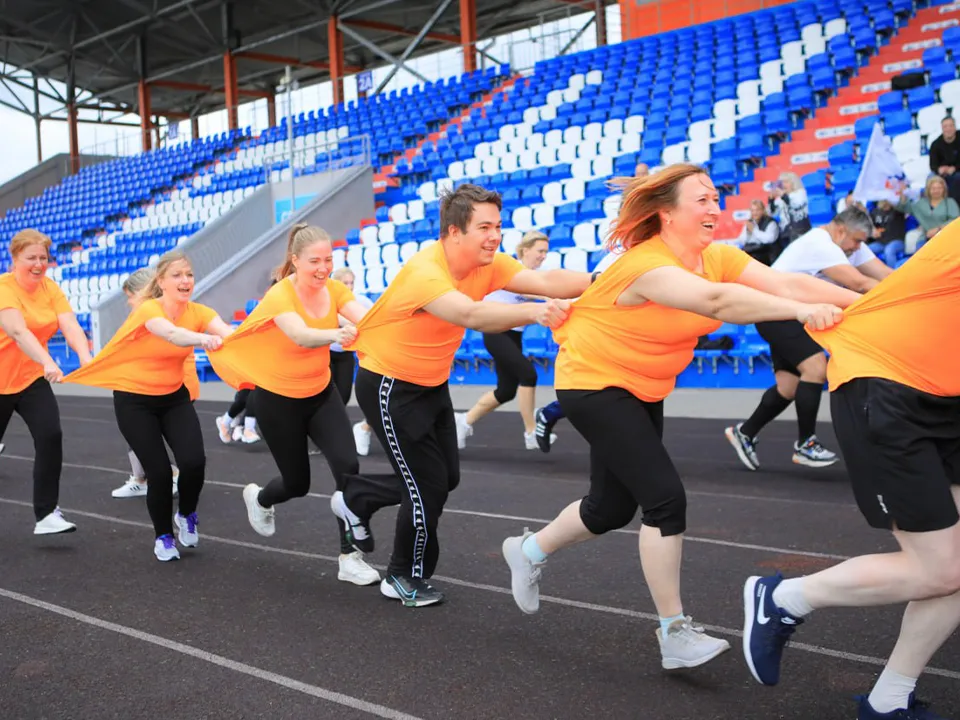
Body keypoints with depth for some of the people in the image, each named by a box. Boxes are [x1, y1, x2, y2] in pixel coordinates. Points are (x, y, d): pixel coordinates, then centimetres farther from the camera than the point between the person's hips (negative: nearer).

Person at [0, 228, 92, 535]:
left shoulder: (50, 288, -2)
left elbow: (71, 326, -16)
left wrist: (86, 359, -35)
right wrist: (48, 363, -49)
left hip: (31, 380, 4)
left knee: (50, 436, -16)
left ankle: (46, 514, -10)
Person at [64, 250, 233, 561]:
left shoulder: (198, 312, -12)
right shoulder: (148, 309, -24)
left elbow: (230, 332, -32)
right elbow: (171, 333, -47)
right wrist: (203, 338, -67)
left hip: (174, 397, 3)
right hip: (134, 399, -3)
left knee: (194, 461, -15)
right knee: (159, 471, -8)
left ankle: (187, 516, 17)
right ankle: (163, 536, 20)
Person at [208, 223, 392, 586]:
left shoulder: (334, 288, -10)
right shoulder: (280, 296, -24)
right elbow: (302, 337, -44)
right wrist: (336, 334, -65)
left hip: (321, 392, 4)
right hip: (278, 398, -4)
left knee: (347, 466, -15)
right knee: (297, 482, 9)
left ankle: (350, 558, -4)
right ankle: (259, 498, 47)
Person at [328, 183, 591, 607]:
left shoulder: (487, 265, -9)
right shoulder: (425, 272, -31)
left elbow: (545, 281, -23)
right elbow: (471, 314, -49)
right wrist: (532, 312, -63)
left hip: (432, 385, 8)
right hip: (389, 386, -8)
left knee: (446, 478, 14)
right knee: (428, 485, -4)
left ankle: (355, 501, 35)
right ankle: (405, 579, 21)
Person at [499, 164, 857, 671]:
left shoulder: (718, 258, -7)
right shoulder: (647, 266, -29)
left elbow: (788, 283, -20)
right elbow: (716, 301, -46)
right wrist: (800, 311, -54)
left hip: (645, 389, 9)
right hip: (594, 384, -8)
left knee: (614, 505, 14)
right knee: (665, 496, -16)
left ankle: (529, 550, 40)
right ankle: (675, 633, -4)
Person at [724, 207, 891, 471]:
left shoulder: (850, 244, 5)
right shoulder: (820, 244, -23)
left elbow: (886, 274, -4)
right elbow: (858, 283, -29)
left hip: (795, 313, 10)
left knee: (790, 387, 7)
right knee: (816, 368, -21)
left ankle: (745, 433, 22)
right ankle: (805, 444, -10)